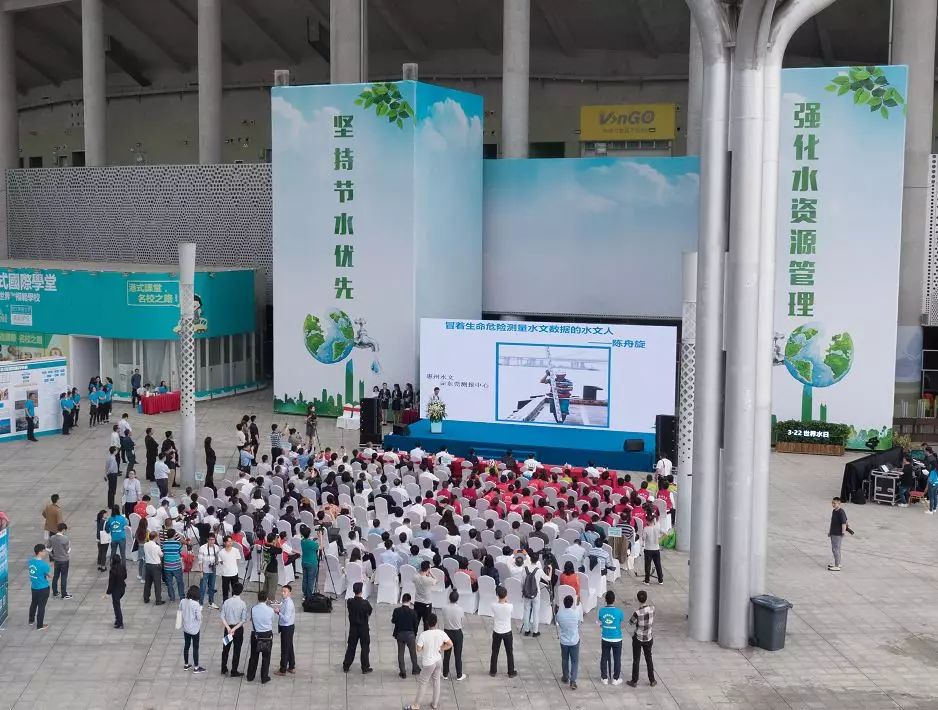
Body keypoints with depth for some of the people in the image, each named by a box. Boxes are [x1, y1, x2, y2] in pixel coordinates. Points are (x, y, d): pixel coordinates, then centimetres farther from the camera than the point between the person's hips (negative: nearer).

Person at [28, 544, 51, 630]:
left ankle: (31, 620, 45)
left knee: (33, 603, 27)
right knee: (41, 606, 6)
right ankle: (40, 625, 16)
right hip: (43, 588, -7)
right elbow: (49, 575, -15)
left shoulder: (31, 561, -7)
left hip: (34, 587, 7)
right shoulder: (44, 564, -27)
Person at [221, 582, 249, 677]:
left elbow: (222, 616, -9)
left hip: (228, 628, 3)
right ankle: (234, 672, 13)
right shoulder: (242, 604, -16)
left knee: (225, 648, 19)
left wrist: (228, 628, -12)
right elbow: (244, 620, -17)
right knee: (236, 650, 8)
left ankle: (224, 669, 30)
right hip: (238, 629, -3)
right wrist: (234, 629, -14)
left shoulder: (226, 602, -8)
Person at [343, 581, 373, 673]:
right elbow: (370, 612, -4)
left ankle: (346, 666, 21)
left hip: (353, 628, 3)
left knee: (351, 647, 15)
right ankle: (365, 668, 13)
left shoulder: (350, 602, -11)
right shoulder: (365, 603, -19)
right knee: (365, 648, 9)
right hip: (364, 628, -3)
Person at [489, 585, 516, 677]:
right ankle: (511, 672, 26)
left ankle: (493, 671, 27)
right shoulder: (510, 606, -20)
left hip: (496, 632, 1)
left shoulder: (494, 606, -18)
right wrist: (506, 600, 7)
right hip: (507, 632, -1)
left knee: (495, 652, 17)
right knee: (509, 653, 16)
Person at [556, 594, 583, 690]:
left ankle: (565, 678, 35)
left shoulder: (559, 614, -15)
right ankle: (573, 681, -2)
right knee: (574, 661, 8)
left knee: (565, 660, 21)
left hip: (564, 641, 2)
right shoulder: (576, 613, -19)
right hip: (574, 641, -2)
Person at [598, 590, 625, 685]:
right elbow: (621, 625, -7)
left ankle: (605, 678, 25)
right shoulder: (619, 612, -19)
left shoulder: (601, 611, -13)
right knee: (617, 659, 14)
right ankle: (616, 679, 24)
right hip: (617, 639, -2)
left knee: (604, 658, 17)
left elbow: (600, 624, 0)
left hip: (605, 639, 2)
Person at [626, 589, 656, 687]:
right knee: (649, 659, 19)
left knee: (636, 660, 10)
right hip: (649, 638, 4)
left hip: (638, 638, -4)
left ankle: (634, 681, 19)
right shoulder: (652, 609, -13)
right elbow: (652, 623, 1)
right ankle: (652, 681, 27)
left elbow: (631, 623, -9)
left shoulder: (637, 613, -26)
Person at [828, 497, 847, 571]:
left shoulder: (841, 512, -19)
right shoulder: (834, 511, 9)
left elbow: (844, 523, -21)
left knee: (836, 549, -5)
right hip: (833, 534, 9)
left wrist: (843, 534, -24)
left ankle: (837, 566, 0)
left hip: (838, 534, -9)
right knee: (834, 549, 18)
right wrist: (830, 531, 23)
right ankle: (837, 563, 30)